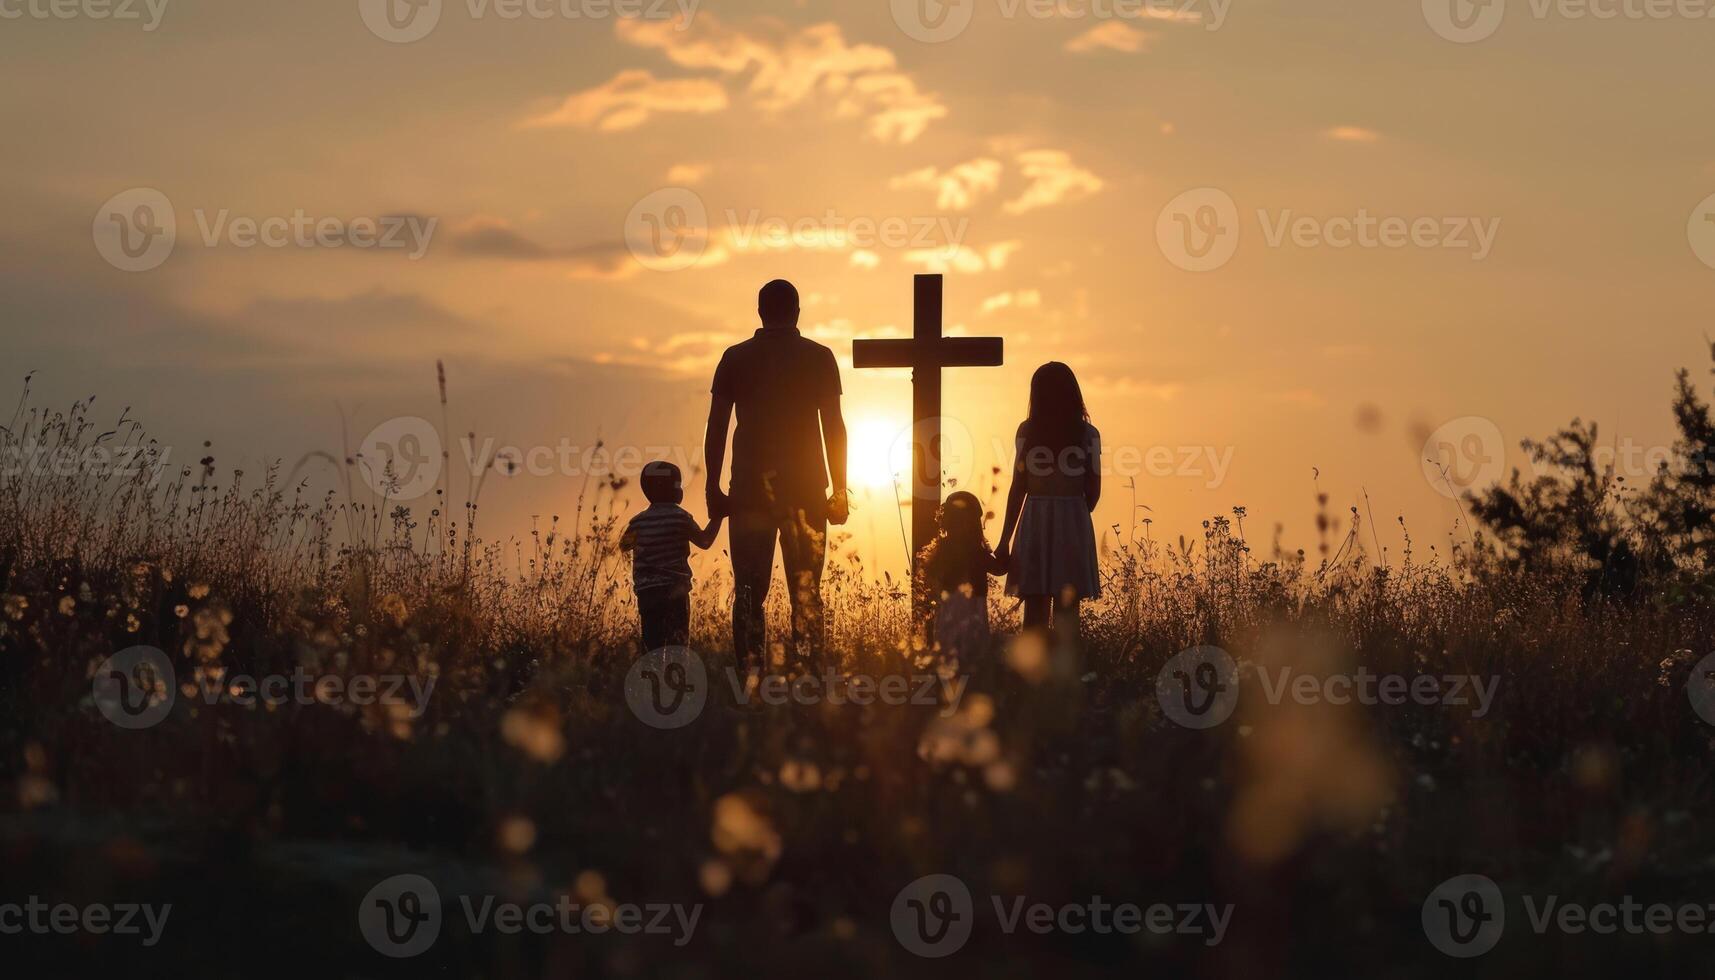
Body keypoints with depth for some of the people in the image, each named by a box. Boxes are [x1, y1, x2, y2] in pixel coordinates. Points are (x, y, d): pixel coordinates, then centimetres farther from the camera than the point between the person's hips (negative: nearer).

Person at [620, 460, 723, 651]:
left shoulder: (639, 521, 3)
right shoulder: (680, 517, -8)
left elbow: (624, 545, 19)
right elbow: (705, 541, 4)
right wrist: (717, 518, 15)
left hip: (647, 591, 3)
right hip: (675, 590, -3)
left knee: (653, 644, 5)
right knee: (677, 643, 1)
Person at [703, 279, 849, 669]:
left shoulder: (735, 358, 5)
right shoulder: (818, 358, 3)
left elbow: (716, 427, 2)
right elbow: (834, 427, -1)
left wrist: (713, 489, 6)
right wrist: (840, 490, 2)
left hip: (750, 489, 0)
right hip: (805, 489, 0)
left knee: (749, 592, 2)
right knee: (806, 591, 2)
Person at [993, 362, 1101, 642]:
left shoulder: (1027, 431, -1)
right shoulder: (1088, 434, 0)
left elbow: (1018, 489, -2)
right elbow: (1093, 492, 1)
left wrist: (1005, 539, 2)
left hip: (1034, 522, 0)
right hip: (1073, 520, 0)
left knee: (1035, 611, 6)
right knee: (1066, 609, 0)